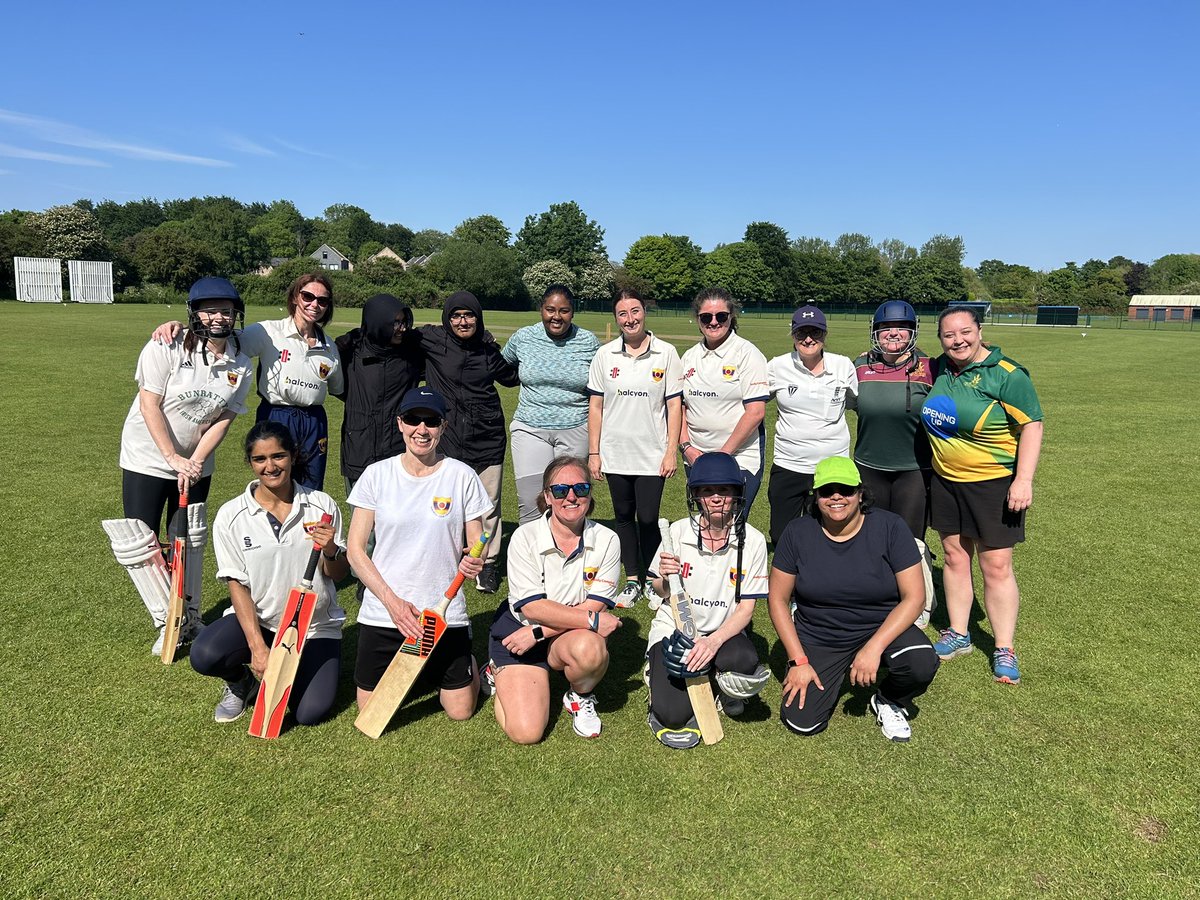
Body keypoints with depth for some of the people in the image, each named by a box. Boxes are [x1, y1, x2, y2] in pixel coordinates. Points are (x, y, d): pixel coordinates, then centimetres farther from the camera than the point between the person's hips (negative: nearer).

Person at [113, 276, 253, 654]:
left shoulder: (241, 365, -8)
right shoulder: (167, 348, -18)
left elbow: (223, 419, -8)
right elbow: (150, 405, -18)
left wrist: (195, 462, -18)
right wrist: (173, 458, -21)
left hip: (196, 463, 3)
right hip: (148, 457, -3)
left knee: (191, 539, 12)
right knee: (140, 544, -6)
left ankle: (190, 618, 26)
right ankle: (168, 622, 7)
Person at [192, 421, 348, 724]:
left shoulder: (322, 506, -7)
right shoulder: (231, 516, -8)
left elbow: (338, 574, -2)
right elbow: (237, 585, -7)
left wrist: (330, 550, -25)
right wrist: (257, 645, -16)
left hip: (316, 624, 0)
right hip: (257, 619, 0)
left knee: (310, 713, -15)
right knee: (204, 656, -29)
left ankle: (290, 667, 21)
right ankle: (241, 681, 9)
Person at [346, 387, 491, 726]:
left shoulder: (462, 476, -5)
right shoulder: (377, 474, -3)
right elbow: (356, 550, -2)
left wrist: (474, 562, -24)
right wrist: (392, 600, -13)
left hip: (445, 613, -1)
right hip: (382, 611, 1)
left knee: (460, 711, 4)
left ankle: (465, 663, 36)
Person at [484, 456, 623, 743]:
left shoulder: (607, 541, -9)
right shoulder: (525, 537, -14)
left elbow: (594, 607, -12)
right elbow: (532, 607, -18)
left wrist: (539, 632, -19)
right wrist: (592, 620, -24)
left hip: (572, 635, 1)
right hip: (518, 631, -1)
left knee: (590, 648, -36)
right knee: (526, 732, -14)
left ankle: (580, 697, 0)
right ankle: (501, 673, 18)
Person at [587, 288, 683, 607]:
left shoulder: (666, 353, -3)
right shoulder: (604, 355, 1)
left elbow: (674, 405, -1)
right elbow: (595, 406, 4)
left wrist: (671, 451, -5)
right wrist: (593, 453, 1)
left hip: (652, 456, -2)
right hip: (615, 455, 2)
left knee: (648, 519, -1)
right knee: (624, 517, 12)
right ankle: (633, 580, 26)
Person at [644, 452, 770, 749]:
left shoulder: (752, 540, -9)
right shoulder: (679, 531, -9)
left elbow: (746, 607, -8)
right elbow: (659, 591, 2)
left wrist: (714, 641, -25)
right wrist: (665, 578, -23)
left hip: (723, 632, 1)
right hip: (674, 629, -1)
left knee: (749, 668, -34)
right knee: (673, 716, -21)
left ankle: (724, 686, 3)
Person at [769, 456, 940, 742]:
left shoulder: (889, 526, -12)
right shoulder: (798, 532, -9)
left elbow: (913, 596, -13)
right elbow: (778, 599, -4)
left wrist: (873, 648, -24)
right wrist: (798, 661, -10)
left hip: (882, 627, 0)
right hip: (818, 639, 1)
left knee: (922, 663, -31)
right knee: (801, 723, -14)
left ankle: (888, 701, 5)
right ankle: (833, 677, 20)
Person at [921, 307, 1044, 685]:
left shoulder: (1006, 374, -14)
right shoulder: (939, 369, 4)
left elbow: (1031, 426, -15)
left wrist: (1024, 480, -21)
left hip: (994, 483, -5)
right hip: (945, 481, 6)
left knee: (996, 566, 0)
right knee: (954, 558, 13)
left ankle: (1004, 650, 13)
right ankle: (958, 635, 27)